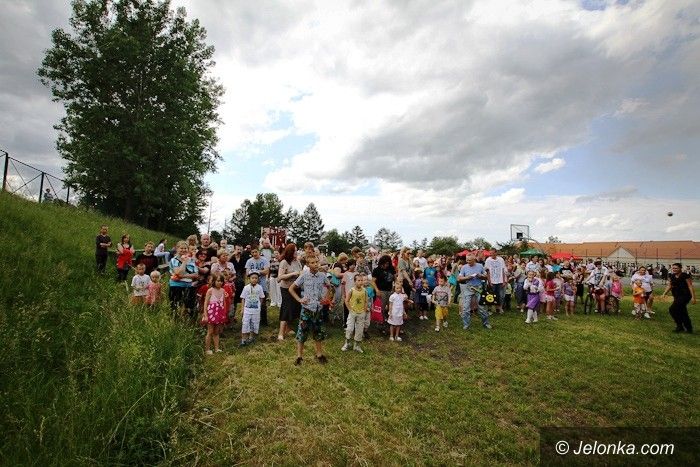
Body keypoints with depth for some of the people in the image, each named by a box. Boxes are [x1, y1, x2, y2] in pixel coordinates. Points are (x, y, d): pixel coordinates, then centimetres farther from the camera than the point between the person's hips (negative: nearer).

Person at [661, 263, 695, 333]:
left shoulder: (685, 276, -11)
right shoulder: (671, 276, 8)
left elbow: (690, 286, -12)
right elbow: (669, 286, 12)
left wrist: (693, 297, -16)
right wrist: (664, 294, 3)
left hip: (685, 296, -7)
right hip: (677, 296, 7)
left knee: (672, 309, -16)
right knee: (682, 312, 13)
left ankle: (680, 326, -3)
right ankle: (689, 328, 25)